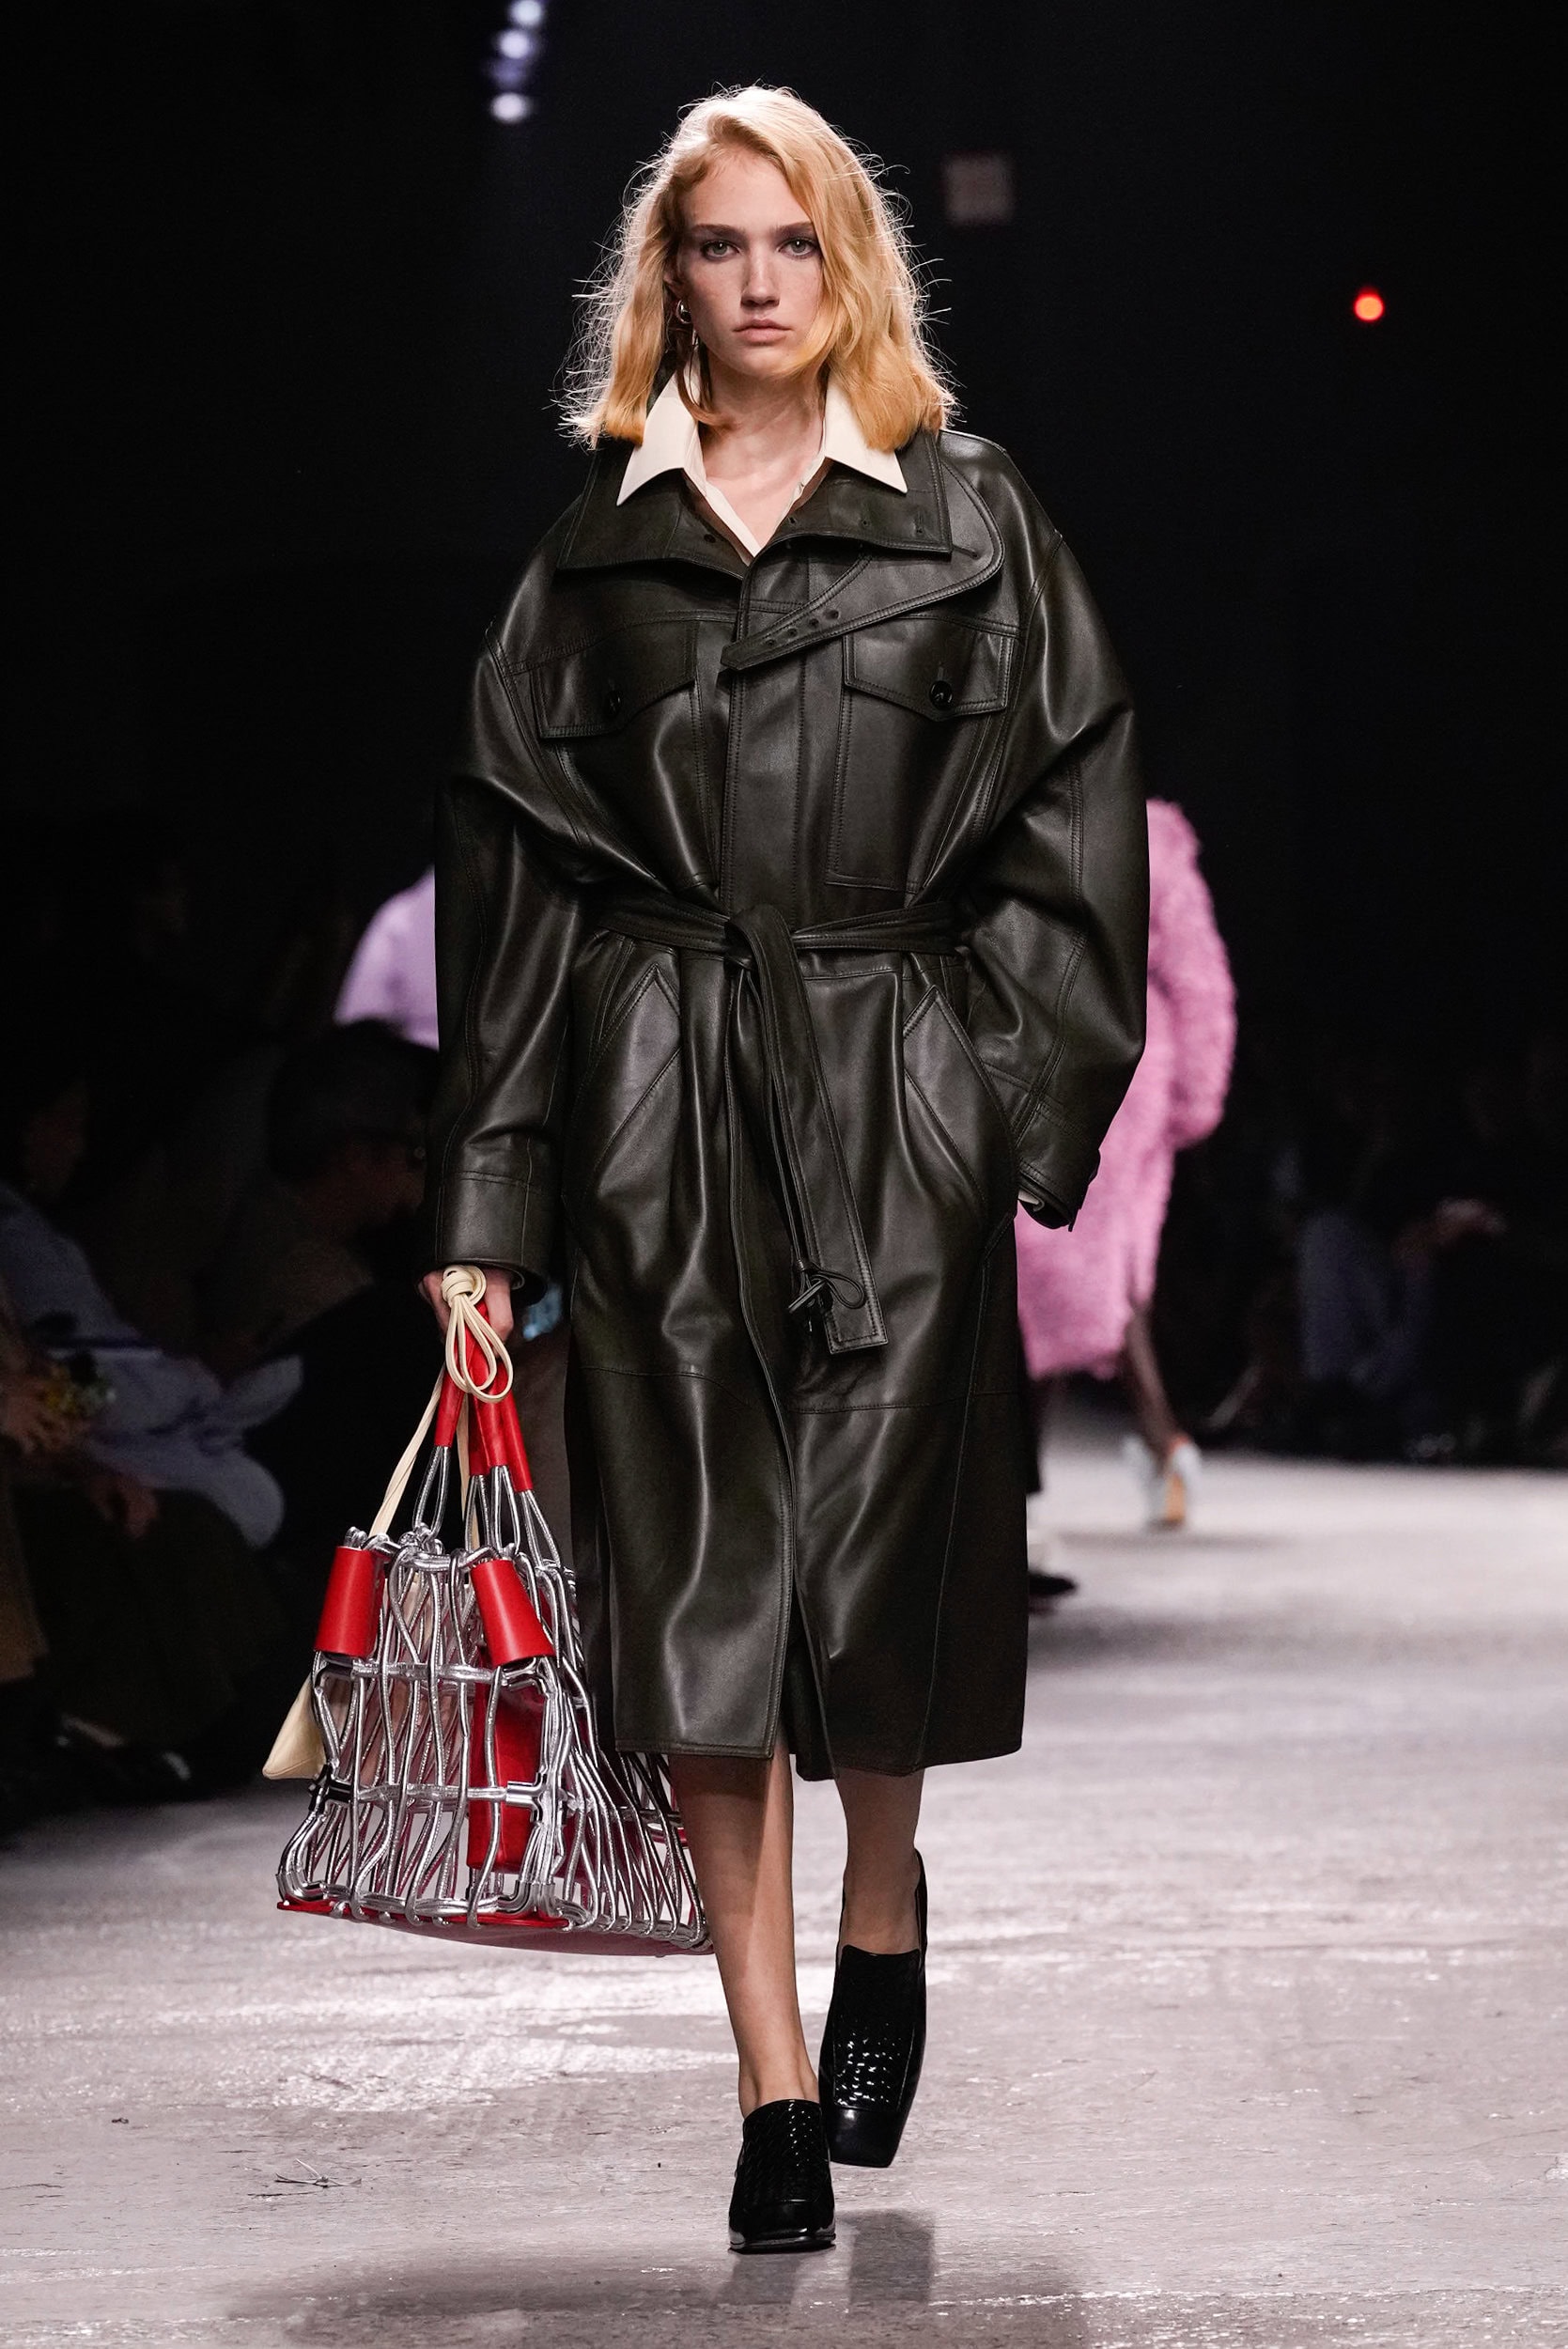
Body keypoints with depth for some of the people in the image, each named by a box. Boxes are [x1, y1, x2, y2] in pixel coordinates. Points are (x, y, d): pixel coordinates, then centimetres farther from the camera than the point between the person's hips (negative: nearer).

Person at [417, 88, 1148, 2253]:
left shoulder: (969, 520, 7)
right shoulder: (601, 544, 11)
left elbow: (1066, 818, 4)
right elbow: (512, 862, 8)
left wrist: (1022, 1095, -8)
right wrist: (485, 1213, 2)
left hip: (900, 1097, -1)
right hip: (664, 1112, 1)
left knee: (881, 1546, 1)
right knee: (698, 1571, -3)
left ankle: (883, 1924, 31)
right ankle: (777, 2089, 1)